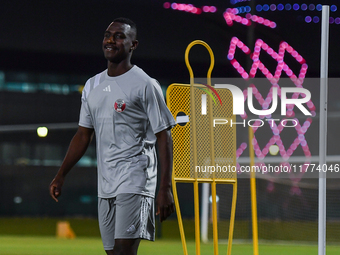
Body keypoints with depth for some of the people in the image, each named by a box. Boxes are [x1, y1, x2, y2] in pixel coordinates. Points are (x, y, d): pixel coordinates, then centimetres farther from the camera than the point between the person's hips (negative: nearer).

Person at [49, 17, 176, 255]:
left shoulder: (145, 85, -5)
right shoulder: (92, 86, 15)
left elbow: (164, 137, -7)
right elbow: (83, 135, 22)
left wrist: (166, 188, -14)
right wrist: (60, 176, 17)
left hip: (135, 182, -7)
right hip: (105, 186, 7)